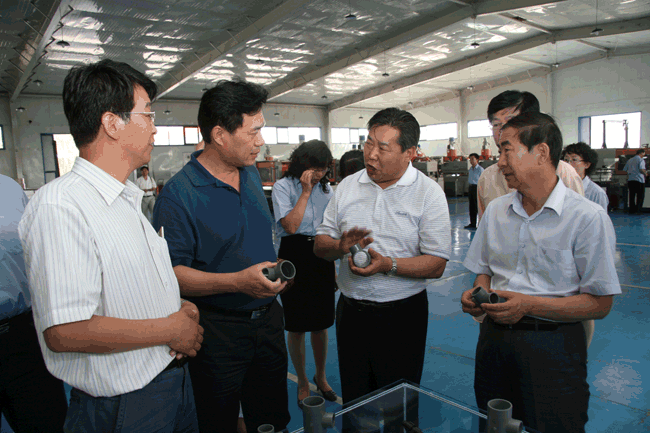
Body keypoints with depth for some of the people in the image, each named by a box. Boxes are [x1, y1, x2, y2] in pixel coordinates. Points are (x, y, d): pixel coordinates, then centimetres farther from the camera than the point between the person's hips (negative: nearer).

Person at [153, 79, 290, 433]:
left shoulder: (251, 174, 6)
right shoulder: (179, 194, -19)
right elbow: (170, 272, -24)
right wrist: (238, 282, -33)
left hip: (267, 318, 7)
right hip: (218, 329, -6)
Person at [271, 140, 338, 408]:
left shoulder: (326, 188, 8)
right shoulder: (283, 187, -7)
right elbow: (290, 225, -18)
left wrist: (335, 268, 14)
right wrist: (305, 192, -16)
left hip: (321, 256, 4)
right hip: (295, 256, -4)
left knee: (321, 323, 14)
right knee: (296, 326, 7)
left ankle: (321, 376, 36)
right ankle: (302, 382, 28)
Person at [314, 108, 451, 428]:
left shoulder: (429, 194, -7)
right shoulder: (347, 186, 4)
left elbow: (436, 265, -12)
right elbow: (320, 244, 6)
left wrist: (388, 265, -25)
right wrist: (340, 247, -15)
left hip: (402, 315, -3)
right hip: (350, 310, 4)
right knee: (353, 401, 19)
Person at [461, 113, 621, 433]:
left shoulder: (588, 217, -12)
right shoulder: (496, 210, 6)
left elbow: (600, 304, -13)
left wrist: (528, 305, -23)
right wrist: (478, 294, -7)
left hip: (552, 344, -5)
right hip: (494, 338, 5)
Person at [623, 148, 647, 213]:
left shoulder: (629, 160, 15)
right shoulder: (641, 160, -4)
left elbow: (624, 170, 14)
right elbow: (641, 169, -17)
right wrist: (645, 174, 2)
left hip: (630, 180, 6)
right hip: (639, 180, -6)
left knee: (632, 196, 9)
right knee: (640, 196, 3)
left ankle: (632, 210, 9)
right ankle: (638, 209, -4)